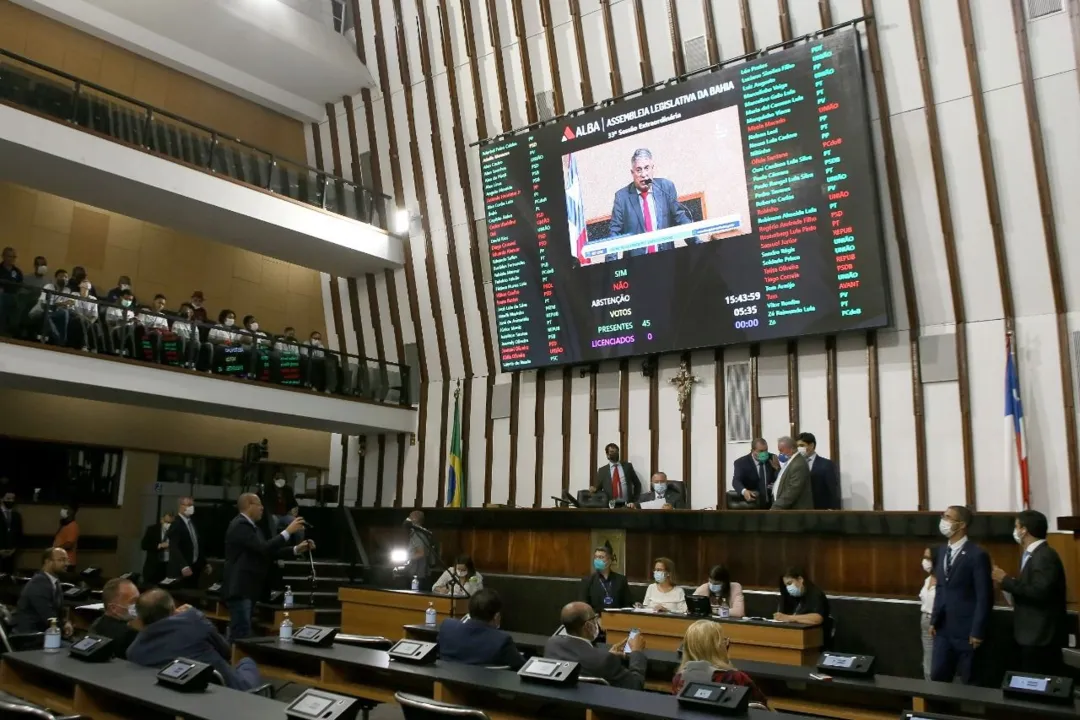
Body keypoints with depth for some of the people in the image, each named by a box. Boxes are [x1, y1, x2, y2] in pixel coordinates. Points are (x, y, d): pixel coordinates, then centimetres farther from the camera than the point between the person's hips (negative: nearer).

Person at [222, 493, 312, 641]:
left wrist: (297, 549, 6)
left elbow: (269, 551, 15)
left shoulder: (251, 526, 16)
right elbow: (264, 548, -24)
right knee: (242, 635, -11)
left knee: (239, 634, 13)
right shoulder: (240, 525, -15)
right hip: (239, 589, -10)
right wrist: (288, 531, -19)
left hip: (247, 589, 10)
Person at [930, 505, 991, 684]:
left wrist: (977, 631, -15)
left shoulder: (977, 555, -13)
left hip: (967, 630, -7)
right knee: (937, 677, 9)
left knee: (970, 682, 6)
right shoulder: (943, 551, 11)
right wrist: (934, 620, 12)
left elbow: (984, 597, -14)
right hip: (943, 628, 7)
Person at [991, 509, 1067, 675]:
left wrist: (1007, 580, -19)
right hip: (1034, 634, 9)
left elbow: (1039, 592, -26)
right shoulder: (1032, 555, 14)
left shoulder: (1045, 556, -16)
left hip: (1041, 636, -9)